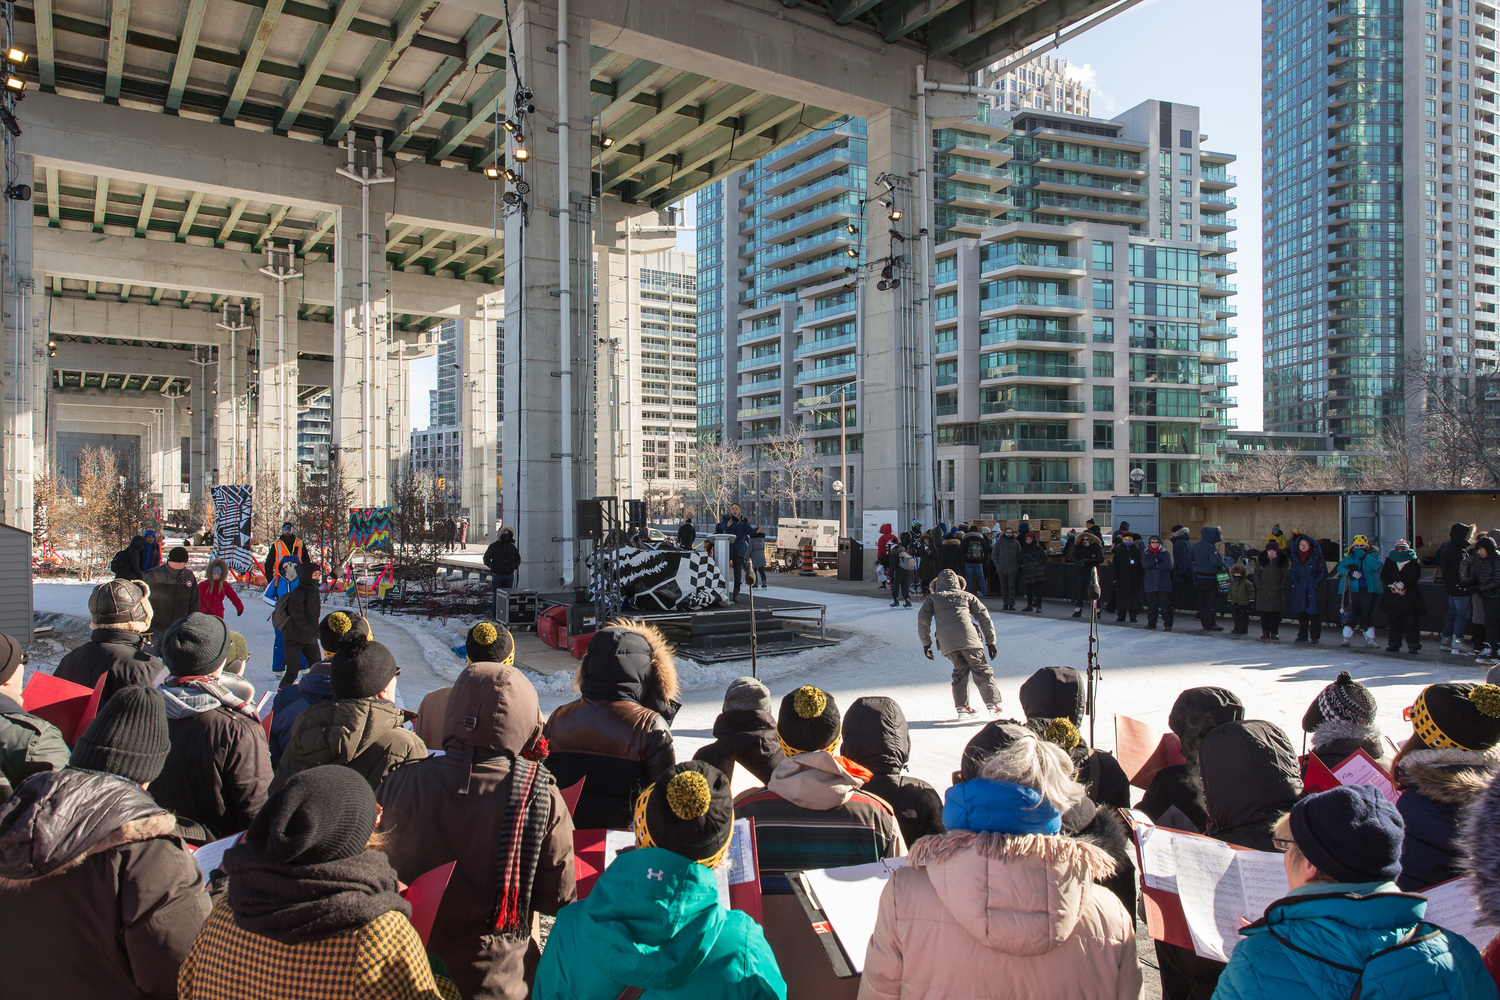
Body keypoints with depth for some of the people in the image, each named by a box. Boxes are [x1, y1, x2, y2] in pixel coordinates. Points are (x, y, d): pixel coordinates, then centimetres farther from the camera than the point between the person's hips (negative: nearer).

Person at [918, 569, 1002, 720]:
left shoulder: (933, 598, 22)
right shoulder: (967, 596, 23)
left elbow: (923, 620, 10)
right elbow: (984, 618, 18)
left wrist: (926, 643, 16)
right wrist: (990, 642, 21)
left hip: (946, 642, 1)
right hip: (968, 638, -1)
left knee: (960, 671, 14)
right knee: (981, 670, 7)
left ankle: (961, 707, 7)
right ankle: (993, 703, 1)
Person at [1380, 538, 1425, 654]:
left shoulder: (1413, 561, 6)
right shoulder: (1389, 561, 13)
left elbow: (1415, 576, -6)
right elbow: (1383, 576, 5)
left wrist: (1403, 583, -19)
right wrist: (1393, 585, -11)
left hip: (1409, 597, -2)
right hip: (1392, 596, 2)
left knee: (1411, 622, -5)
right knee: (1394, 622, 5)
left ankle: (1413, 645, -1)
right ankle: (1394, 644, 10)